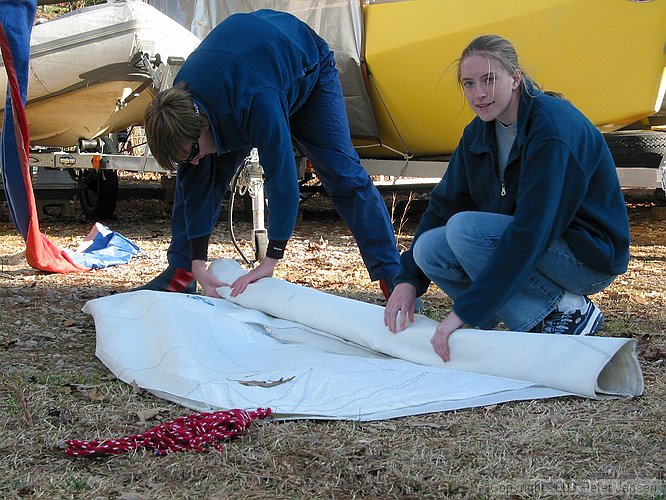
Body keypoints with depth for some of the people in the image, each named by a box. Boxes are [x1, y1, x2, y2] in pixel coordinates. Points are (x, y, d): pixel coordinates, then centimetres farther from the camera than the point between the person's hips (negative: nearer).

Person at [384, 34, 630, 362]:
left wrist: (465, 311, -33)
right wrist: (408, 279, -10)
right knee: (429, 249, -11)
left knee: (464, 229, -26)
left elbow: (531, 230, -31)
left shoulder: (553, 128, -25)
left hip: (589, 255, -8)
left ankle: (567, 313, -13)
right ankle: (539, 323, -2)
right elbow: (444, 203, 4)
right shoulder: (479, 132, 2)